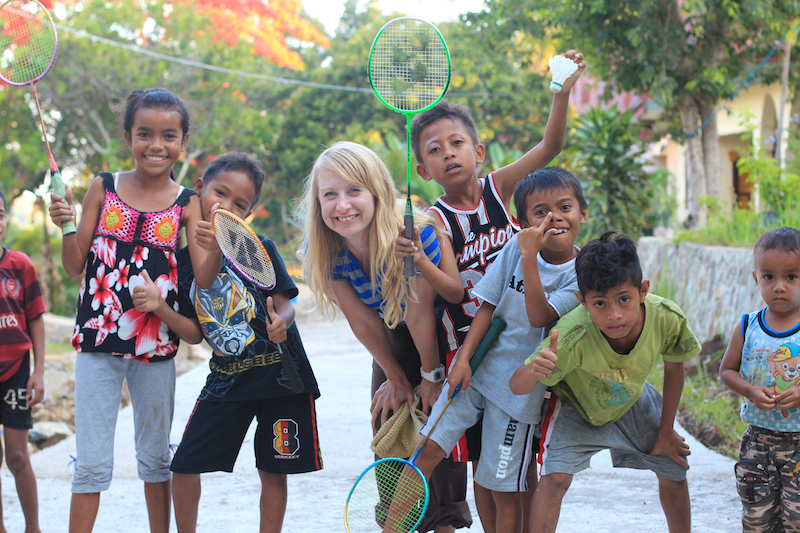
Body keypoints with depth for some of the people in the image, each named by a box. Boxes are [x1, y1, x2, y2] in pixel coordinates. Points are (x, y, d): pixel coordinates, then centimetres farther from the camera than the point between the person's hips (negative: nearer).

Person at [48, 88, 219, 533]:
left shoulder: (187, 204, 0)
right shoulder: (104, 188, 0)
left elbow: (205, 277, -9)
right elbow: (76, 267, 4)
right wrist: (67, 226, -14)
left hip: (156, 343, 1)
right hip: (99, 336, -1)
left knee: (156, 455, 15)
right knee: (92, 462, 1)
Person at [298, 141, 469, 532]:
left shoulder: (416, 234, -36)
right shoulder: (323, 250, -22)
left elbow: (419, 313, -25)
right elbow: (363, 321, -12)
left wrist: (431, 375, -14)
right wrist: (396, 378, -3)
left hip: (443, 335, -4)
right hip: (394, 339, 4)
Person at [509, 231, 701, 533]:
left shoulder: (667, 319, -34)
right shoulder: (572, 337, -44)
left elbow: (674, 366, -10)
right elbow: (517, 387, -38)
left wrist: (666, 433, -2)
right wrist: (534, 370, -63)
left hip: (632, 401, 4)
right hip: (576, 405, -4)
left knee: (674, 472, 10)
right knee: (555, 476, -22)